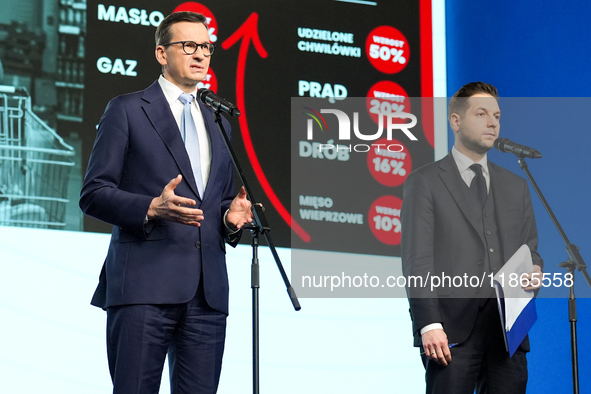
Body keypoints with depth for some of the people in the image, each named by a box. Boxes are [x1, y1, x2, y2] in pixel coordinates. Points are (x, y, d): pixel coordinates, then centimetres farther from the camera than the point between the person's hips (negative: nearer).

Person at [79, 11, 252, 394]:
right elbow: (94, 194, -1)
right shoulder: (127, 110, 5)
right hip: (143, 285, -5)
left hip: (207, 292, 5)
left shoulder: (219, 123, 23)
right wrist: (152, 208, -18)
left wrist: (231, 218, 5)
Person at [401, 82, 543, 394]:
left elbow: (529, 250, 23)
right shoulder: (424, 183, 5)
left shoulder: (515, 186, 21)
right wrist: (429, 324, -14)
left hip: (508, 331, 4)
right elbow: (417, 260, -3)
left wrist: (534, 271, -2)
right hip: (452, 332, -4)